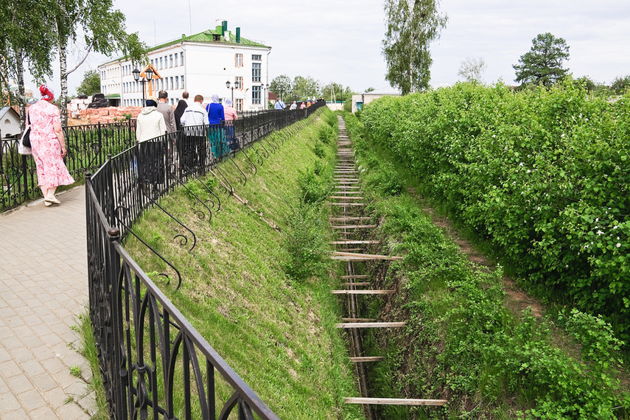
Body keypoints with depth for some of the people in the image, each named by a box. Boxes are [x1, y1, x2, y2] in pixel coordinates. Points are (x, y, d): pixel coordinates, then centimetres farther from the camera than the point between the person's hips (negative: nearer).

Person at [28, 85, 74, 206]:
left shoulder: (31, 108, 10)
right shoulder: (53, 109, -7)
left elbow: (29, 126, 13)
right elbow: (58, 130, -12)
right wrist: (63, 146, -7)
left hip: (35, 142, 5)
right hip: (50, 141, -5)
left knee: (41, 169, 9)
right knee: (54, 167, 5)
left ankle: (46, 198, 9)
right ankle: (50, 194, -8)